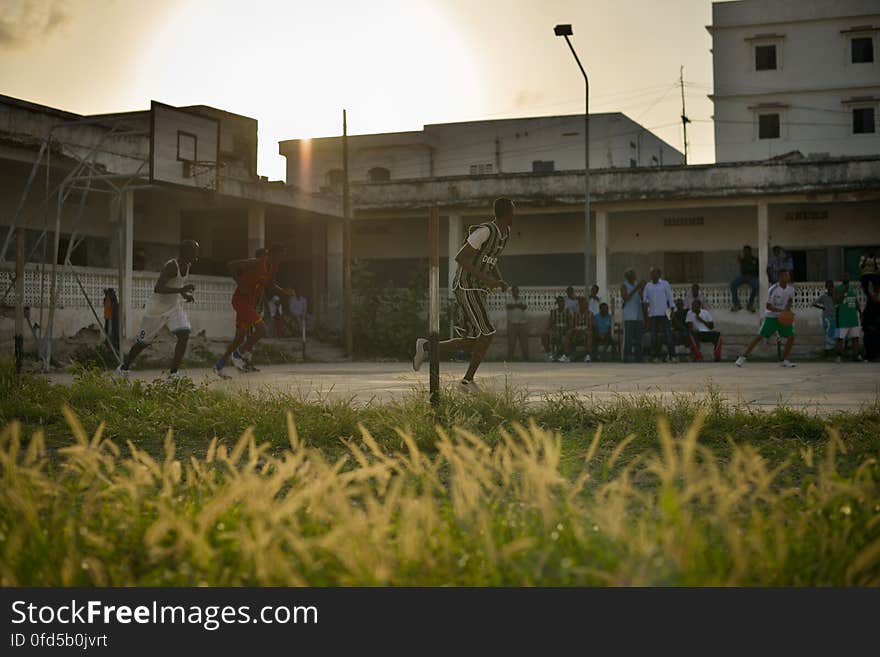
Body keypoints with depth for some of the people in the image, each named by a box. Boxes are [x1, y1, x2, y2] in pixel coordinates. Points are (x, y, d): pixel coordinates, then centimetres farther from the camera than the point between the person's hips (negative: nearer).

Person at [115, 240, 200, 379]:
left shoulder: (187, 266, -1)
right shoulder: (171, 266, -27)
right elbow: (157, 288, -36)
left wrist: (184, 294, 1)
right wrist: (181, 290, -39)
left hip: (174, 307, 7)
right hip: (157, 309, -7)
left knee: (184, 335, -15)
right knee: (143, 342, 7)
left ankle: (173, 373, -10)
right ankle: (124, 367, 30)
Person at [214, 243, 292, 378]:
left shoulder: (272, 269, 8)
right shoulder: (256, 263, -18)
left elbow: (270, 286, 23)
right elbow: (231, 265, -19)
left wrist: (285, 292, 6)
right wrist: (240, 285, -23)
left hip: (250, 304, 9)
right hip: (241, 300, -9)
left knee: (240, 337, 13)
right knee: (261, 329, -19)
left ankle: (219, 366, 22)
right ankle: (239, 354, -3)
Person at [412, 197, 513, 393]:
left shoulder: (505, 233, 12)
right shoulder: (485, 231, -18)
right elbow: (460, 258, -19)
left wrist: (500, 281, 7)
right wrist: (485, 279, -22)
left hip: (477, 291, 9)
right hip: (467, 288, -9)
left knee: (472, 343, 4)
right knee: (487, 333, -14)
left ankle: (427, 347, 13)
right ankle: (467, 380, -5)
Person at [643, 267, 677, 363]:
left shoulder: (665, 284, 4)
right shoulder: (648, 286, 13)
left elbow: (670, 297, 2)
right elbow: (644, 298, 14)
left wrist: (672, 310, -4)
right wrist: (645, 302, -9)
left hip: (664, 314, -3)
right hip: (652, 314, 3)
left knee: (668, 335, -8)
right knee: (654, 336, 2)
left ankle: (672, 356, -9)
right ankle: (656, 357, 7)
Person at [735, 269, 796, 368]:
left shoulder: (791, 288, -3)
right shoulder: (773, 289, -20)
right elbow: (768, 306, -20)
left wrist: (788, 306, -6)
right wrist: (781, 310, -30)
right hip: (771, 316, -5)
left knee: (791, 337, -5)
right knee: (759, 336, -9)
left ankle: (784, 360, 7)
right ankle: (743, 357, -3)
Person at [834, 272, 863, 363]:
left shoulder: (854, 288, 14)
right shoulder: (838, 289, -2)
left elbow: (856, 301, 19)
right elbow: (836, 302, -13)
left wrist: (860, 312, 13)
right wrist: (844, 292, -19)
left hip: (853, 316, 5)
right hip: (842, 317, -5)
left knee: (855, 336, 4)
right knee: (841, 337, -4)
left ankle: (856, 355, 9)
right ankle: (839, 356, 2)